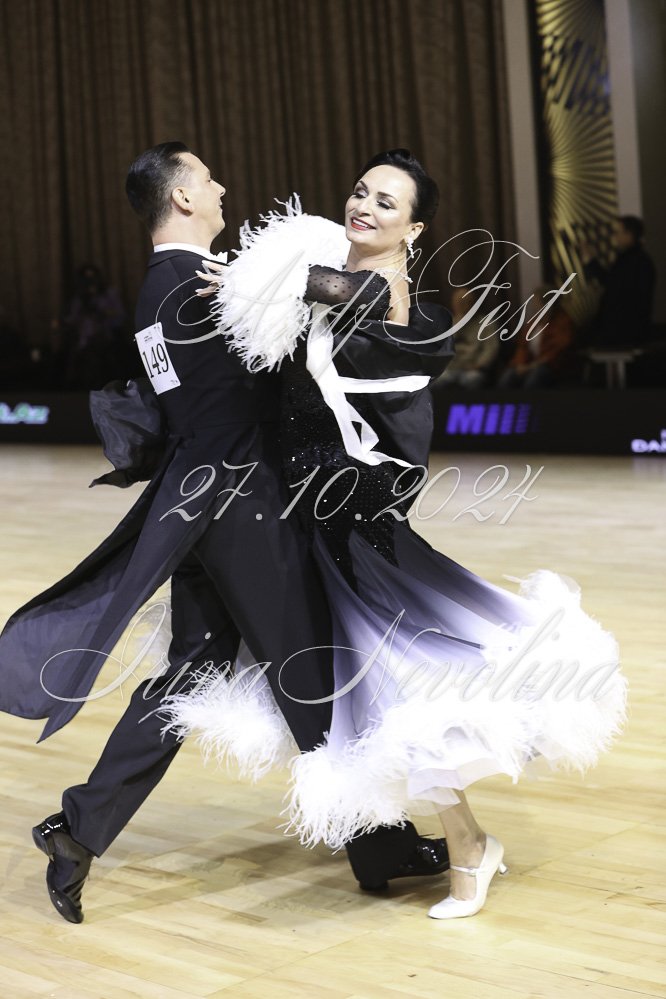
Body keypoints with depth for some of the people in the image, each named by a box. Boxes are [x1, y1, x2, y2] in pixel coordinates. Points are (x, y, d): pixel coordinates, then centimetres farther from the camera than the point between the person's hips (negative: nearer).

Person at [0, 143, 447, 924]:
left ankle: (81, 830, 13)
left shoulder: (161, 287, 15)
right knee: (312, 676, 1)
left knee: (189, 672, 13)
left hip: (197, 502, 9)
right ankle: (383, 847, 14)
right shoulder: (200, 280, -14)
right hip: (241, 501, -9)